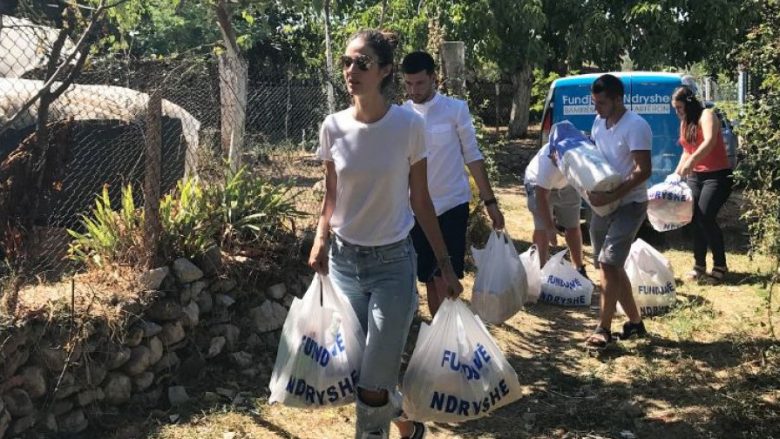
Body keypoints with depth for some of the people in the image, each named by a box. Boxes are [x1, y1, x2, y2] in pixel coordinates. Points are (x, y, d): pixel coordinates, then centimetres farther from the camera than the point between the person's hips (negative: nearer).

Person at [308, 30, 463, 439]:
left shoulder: (409, 125, -10)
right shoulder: (333, 126, -3)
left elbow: (420, 200, -2)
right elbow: (331, 194, 9)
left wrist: (444, 263, -2)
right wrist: (321, 238, -8)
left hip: (393, 262, -3)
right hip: (344, 259, 3)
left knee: (373, 386, -4)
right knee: (357, 372, 12)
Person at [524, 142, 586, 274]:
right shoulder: (548, 161, -42)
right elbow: (541, 197, -34)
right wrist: (550, 227, -32)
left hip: (566, 184, 4)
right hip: (539, 185, -4)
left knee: (573, 227, 8)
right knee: (542, 228, -14)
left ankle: (580, 270, 20)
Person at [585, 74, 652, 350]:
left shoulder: (635, 126, -17)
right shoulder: (599, 123, 8)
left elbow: (643, 170, -22)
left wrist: (612, 196, -28)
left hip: (629, 205, -8)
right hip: (604, 204, 8)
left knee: (608, 263, -14)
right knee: (611, 266, 12)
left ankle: (604, 329, -7)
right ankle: (635, 322, 26)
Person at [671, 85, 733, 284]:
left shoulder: (706, 115, -11)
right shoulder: (685, 123, 14)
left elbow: (710, 141, -28)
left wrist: (691, 162, -38)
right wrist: (677, 173, 15)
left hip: (717, 175, -8)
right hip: (695, 176, 8)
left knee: (705, 217, -17)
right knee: (694, 218, 3)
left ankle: (719, 265, -8)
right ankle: (699, 265, 10)